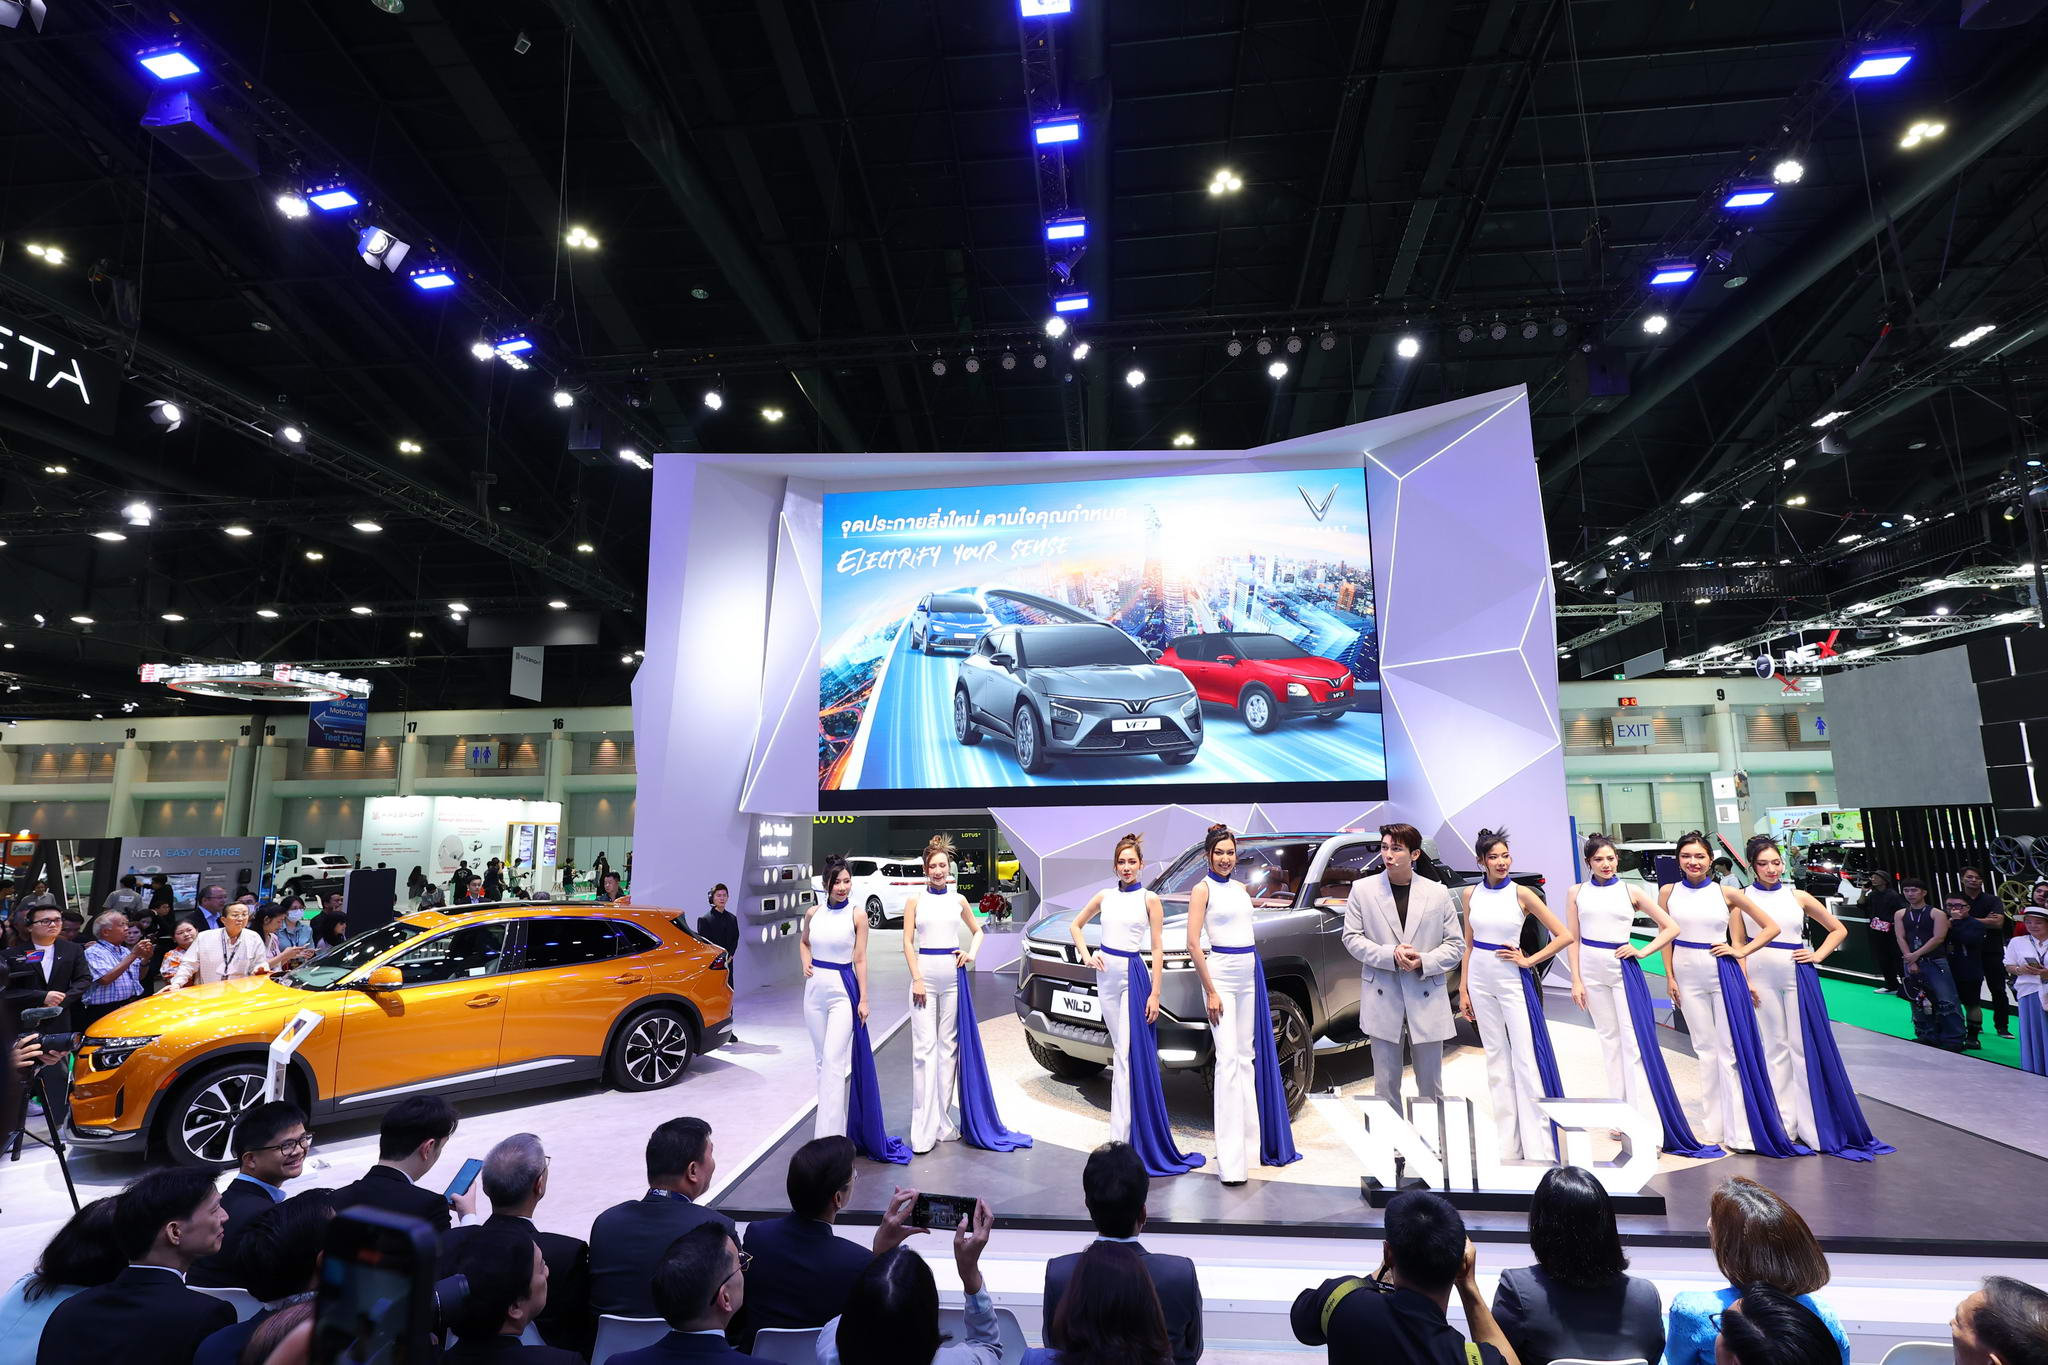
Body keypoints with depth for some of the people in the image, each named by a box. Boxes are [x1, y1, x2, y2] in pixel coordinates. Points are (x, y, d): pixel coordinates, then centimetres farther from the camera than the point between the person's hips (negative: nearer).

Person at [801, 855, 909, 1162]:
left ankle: (829, 1137, -8)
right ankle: (832, 1120, 29)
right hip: (815, 989, 5)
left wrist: (864, 999, -6)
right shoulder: (813, 913, 3)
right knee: (822, 1061, 13)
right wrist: (805, 962, 3)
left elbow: (860, 960, -5)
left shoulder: (857, 917, -6)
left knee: (835, 1063, -9)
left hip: (843, 990, -4)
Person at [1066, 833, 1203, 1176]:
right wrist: (1086, 956, 5)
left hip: (1133, 974, -5)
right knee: (1121, 1052, 14)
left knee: (1128, 1056, -9)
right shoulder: (1104, 897, 8)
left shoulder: (1149, 899, -3)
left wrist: (1155, 994, -11)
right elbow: (1075, 925, 21)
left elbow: (1157, 949, -5)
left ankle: (1121, 1137, -8)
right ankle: (1126, 1132, 26)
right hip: (1106, 974, 5)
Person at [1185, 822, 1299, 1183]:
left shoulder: (1241, 889, 13)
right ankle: (1231, 1159, -9)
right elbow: (1193, 944, -12)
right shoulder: (1202, 889, -7)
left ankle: (1250, 1140, 21)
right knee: (1228, 1059, -10)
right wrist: (1210, 991, -15)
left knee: (1248, 1056, 11)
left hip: (1250, 973, 7)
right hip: (1220, 974, -7)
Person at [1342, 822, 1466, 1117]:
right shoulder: (1362, 889, 0)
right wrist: (1391, 955, -15)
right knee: (1385, 1083, 7)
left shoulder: (1437, 892, 2)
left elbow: (1456, 944, 4)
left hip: (1427, 998, 1)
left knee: (1430, 1084, 11)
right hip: (1382, 997, 0)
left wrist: (1424, 961, -14)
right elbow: (1351, 937, 0)